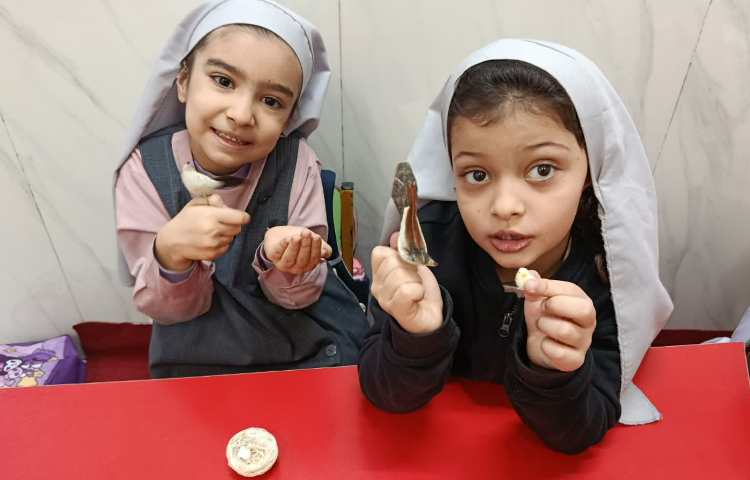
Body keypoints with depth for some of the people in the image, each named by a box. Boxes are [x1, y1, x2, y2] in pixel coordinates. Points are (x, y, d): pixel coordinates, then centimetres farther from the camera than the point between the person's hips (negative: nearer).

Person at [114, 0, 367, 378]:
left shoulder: (296, 162, -14)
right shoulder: (145, 170, -13)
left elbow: (299, 296, -8)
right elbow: (165, 308, -10)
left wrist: (282, 266, -30)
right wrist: (171, 253, -30)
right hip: (199, 359, -1)